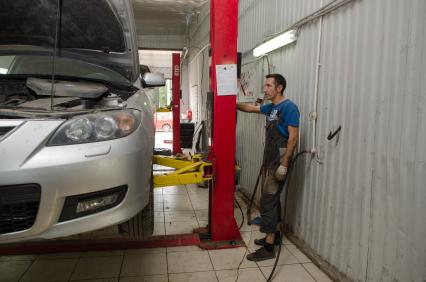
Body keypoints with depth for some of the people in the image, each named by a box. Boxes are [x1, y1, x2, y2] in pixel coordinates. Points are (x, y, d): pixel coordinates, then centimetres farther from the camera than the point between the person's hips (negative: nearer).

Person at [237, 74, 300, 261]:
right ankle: (274, 234, 31)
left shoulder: (288, 107, -13)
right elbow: (251, 108, 30)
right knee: (270, 198, 16)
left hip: (279, 160, -9)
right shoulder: (271, 107, 13)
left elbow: (293, 137, -18)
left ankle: (269, 247, -1)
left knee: (268, 201, -8)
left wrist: (284, 164, -22)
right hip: (269, 159, 9)